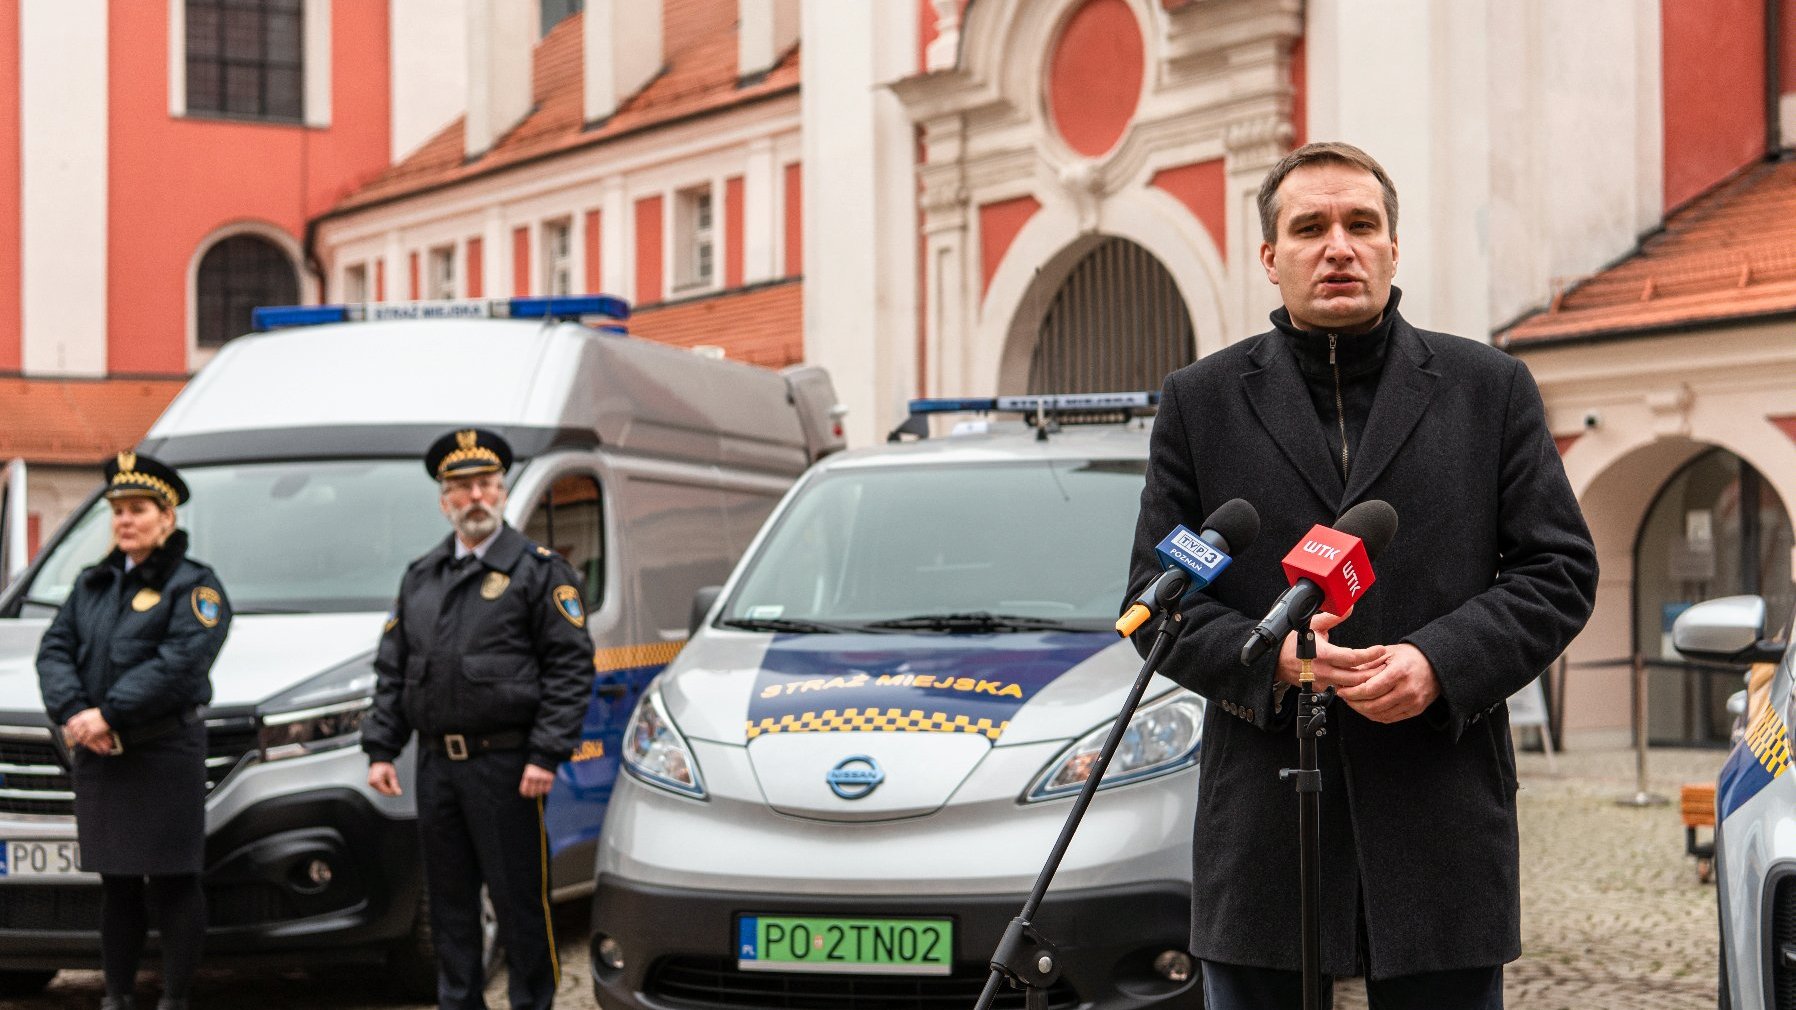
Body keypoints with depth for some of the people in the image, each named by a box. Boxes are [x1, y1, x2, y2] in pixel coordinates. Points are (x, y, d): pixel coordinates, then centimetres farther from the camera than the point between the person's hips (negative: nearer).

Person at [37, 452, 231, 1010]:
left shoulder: (194, 585, -2)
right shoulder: (92, 584, 18)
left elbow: (179, 663, -16)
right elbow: (55, 649, 7)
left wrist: (109, 715, -22)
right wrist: (74, 712, -13)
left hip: (165, 754, -6)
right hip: (96, 755, 6)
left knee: (173, 883, -3)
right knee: (116, 884, 12)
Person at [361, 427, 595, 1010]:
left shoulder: (539, 570, -1)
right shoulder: (420, 578, 16)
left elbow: (570, 668, -7)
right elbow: (391, 670, 18)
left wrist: (546, 756, -15)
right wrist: (380, 749, 8)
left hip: (504, 763, -5)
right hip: (437, 763, 6)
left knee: (519, 898, -3)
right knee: (449, 900, 11)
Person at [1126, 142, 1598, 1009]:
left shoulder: (1491, 389, 9)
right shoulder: (1201, 401, 8)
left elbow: (1560, 570, 4)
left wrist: (1441, 663, -12)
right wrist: (1268, 658, -13)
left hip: (1442, 830, 0)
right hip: (1262, 832, 0)